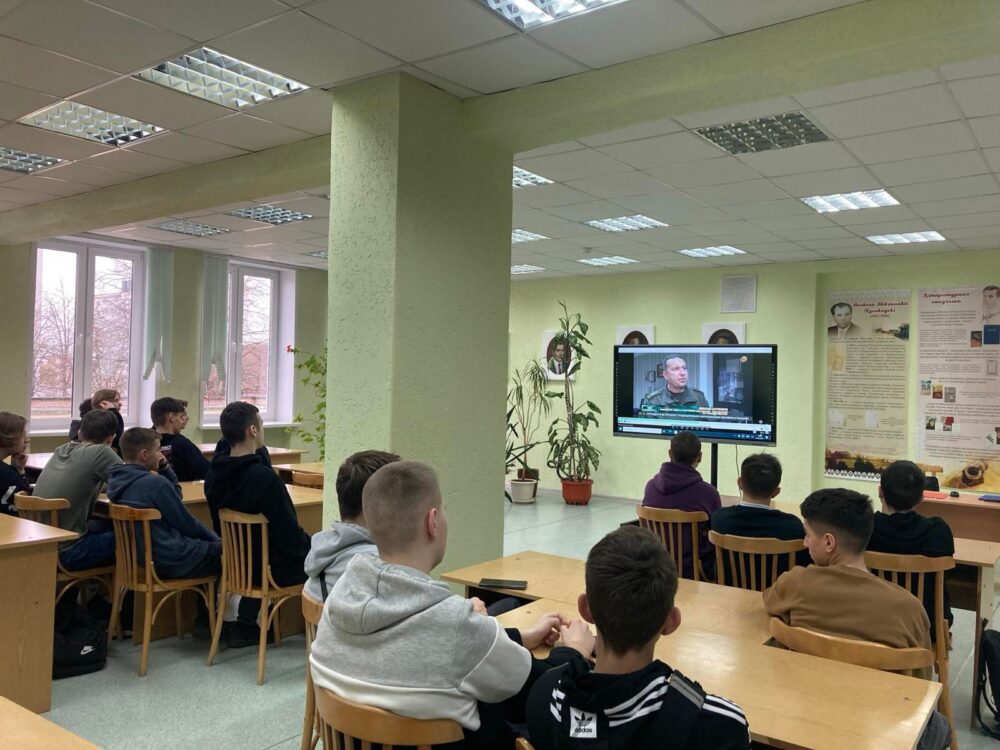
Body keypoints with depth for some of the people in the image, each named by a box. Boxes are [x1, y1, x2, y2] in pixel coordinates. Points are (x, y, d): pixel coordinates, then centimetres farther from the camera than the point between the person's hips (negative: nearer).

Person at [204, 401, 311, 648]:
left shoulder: (214, 474, -5)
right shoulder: (263, 477, -29)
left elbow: (220, 525, 8)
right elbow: (288, 531, -23)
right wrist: (308, 545, -2)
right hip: (271, 570, -7)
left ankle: (245, 626, 30)